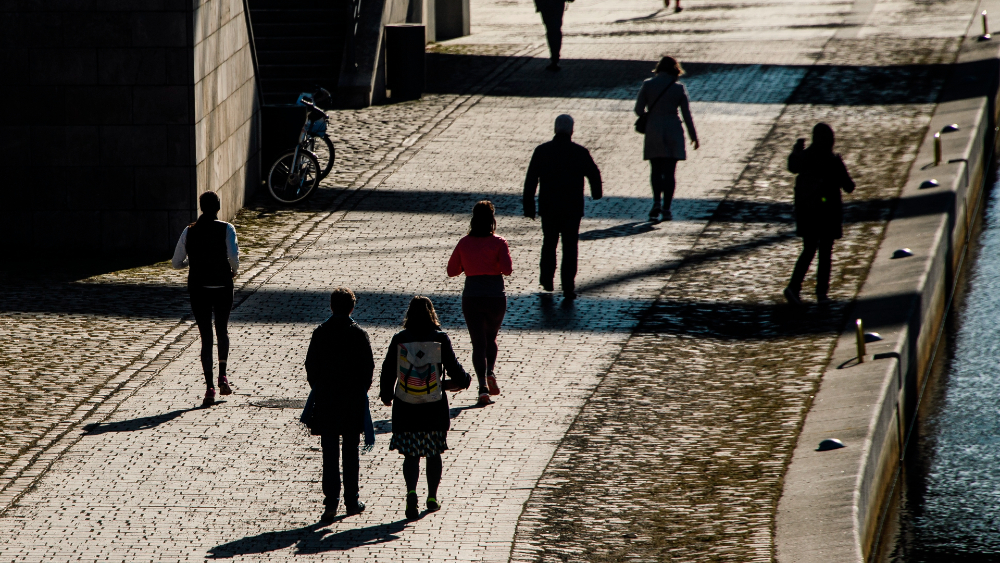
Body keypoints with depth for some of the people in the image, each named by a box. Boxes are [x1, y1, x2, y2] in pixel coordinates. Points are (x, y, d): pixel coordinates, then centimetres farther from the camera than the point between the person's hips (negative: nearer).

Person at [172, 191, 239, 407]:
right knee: (222, 331, 22)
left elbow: (176, 262, 2)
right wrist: (234, 269, 1)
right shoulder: (226, 229, -7)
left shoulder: (189, 231, 0)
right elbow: (233, 256, -20)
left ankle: (209, 387, -2)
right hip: (222, 286, -1)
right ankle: (222, 376, 9)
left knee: (206, 337, 5)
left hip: (198, 288, 1)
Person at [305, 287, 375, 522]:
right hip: (353, 400, 0)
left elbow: (311, 365, -2)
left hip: (326, 399, 0)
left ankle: (331, 502, -4)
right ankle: (351, 501, 13)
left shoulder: (320, 333, -5)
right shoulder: (359, 335, -8)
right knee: (350, 452, 9)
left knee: (329, 452, 4)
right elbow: (369, 367, -5)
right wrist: (361, 390, 10)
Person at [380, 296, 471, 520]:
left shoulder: (399, 339, -5)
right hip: (434, 407, 0)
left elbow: (388, 370, 2)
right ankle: (432, 497, 20)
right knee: (434, 453, 15)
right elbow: (453, 367, -1)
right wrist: (463, 380, 22)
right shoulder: (440, 339, -6)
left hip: (405, 407, 0)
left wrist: (386, 395, 18)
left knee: (410, 454, 4)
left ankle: (411, 491, -18)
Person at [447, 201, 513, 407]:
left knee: (478, 342, 3)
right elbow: (507, 269, -16)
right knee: (491, 338, 21)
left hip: (471, 297, 1)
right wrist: (495, 267, 6)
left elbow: (452, 271, 5)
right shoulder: (498, 243, -6)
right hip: (495, 295, -1)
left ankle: (482, 385, -13)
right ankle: (490, 372, -4)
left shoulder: (464, 243, 1)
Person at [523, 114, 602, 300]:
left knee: (549, 243, 20)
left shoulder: (542, 151, -3)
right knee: (570, 247, 3)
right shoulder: (580, 152, -6)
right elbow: (594, 175, 2)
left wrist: (528, 206, 3)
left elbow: (530, 180, -3)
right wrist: (596, 193, 23)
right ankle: (568, 287, -2)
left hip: (548, 207, 2)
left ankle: (547, 280, 25)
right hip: (572, 208, -1)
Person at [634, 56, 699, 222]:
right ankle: (666, 208, 1)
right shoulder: (679, 88, -2)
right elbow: (686, 114, 1)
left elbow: (639, 110, -2)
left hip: (653, 131, 0)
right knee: (669, 172, 4)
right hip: (673, 132, 0)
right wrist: (694, 136, 10)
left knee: (656, 170, 11)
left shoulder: (647, 85, -2)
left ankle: (657, 202, -9)